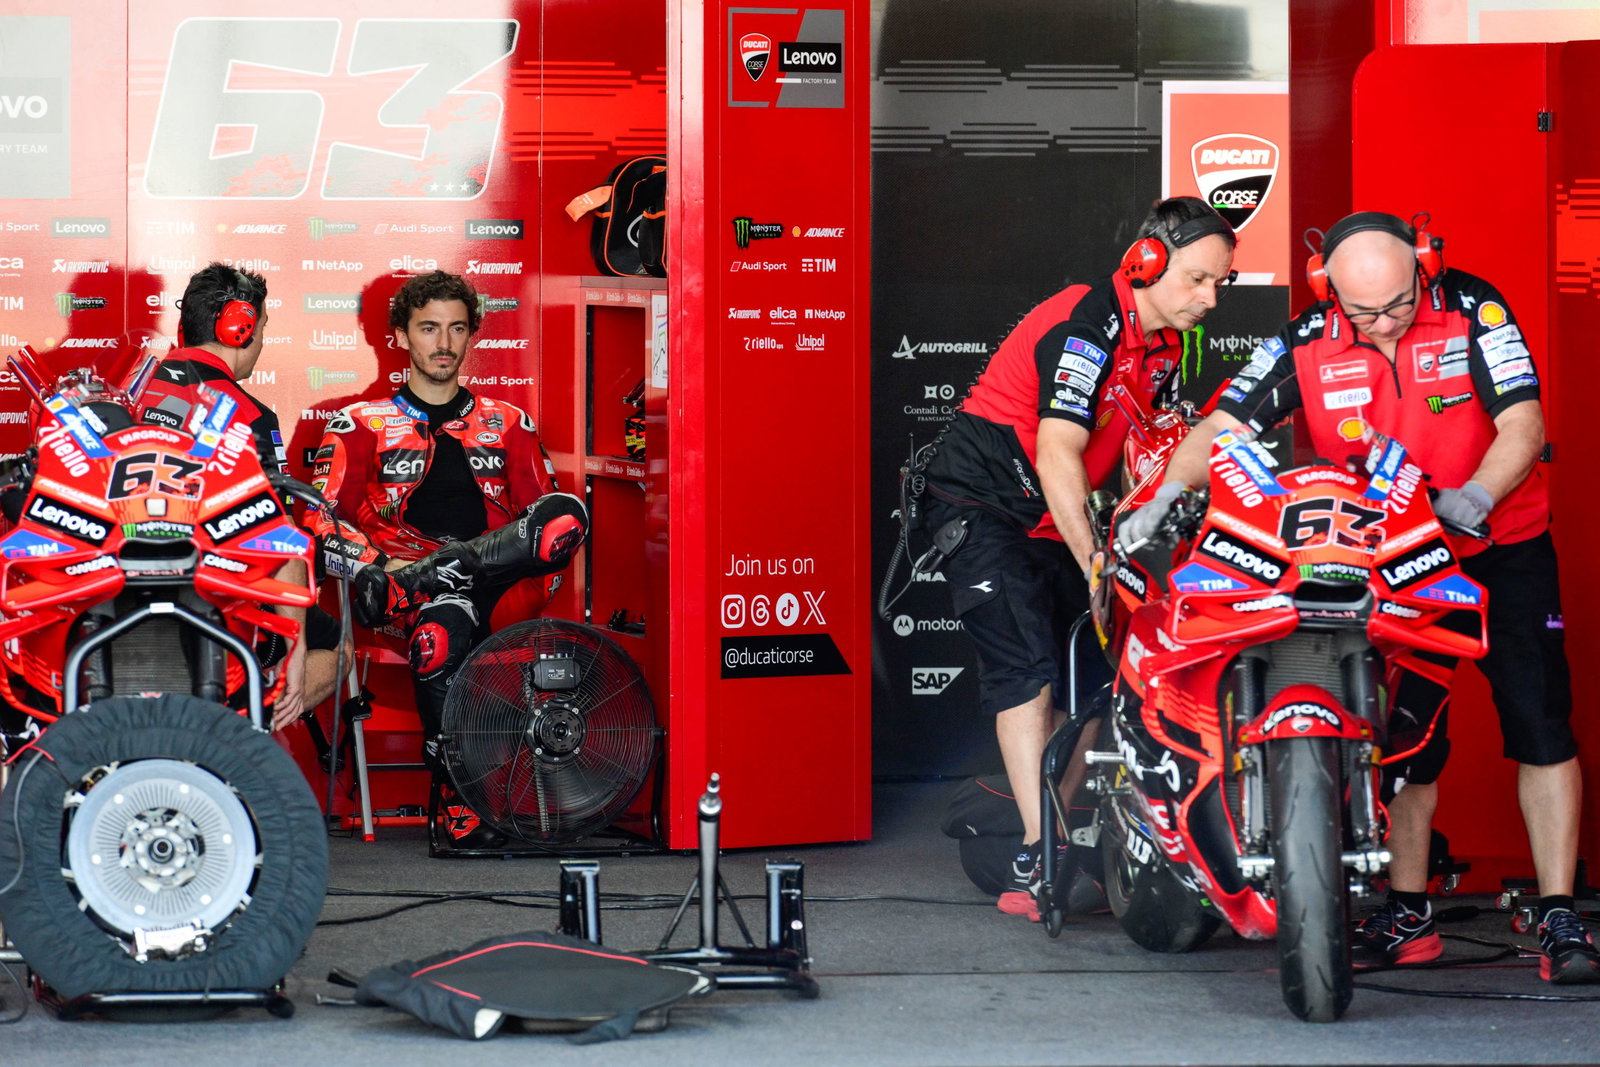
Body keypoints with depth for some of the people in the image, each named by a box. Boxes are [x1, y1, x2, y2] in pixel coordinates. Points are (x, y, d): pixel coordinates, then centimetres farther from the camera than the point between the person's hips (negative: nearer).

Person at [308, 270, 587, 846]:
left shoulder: (507, 424, 25)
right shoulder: (360, 425, 16)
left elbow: (543, 509, 20)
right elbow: (323, 517, 6)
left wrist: (549, 550, -5)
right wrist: (374, 565, -13)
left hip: (495, 566, 2)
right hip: (402, 560, -2)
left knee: (569, 513, -31)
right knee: (441, 631, -41)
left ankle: (408, 588, -36)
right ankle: (459, 798, -28)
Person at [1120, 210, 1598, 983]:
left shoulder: (1472, 311, -14)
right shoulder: (1306, 345, -9)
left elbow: (1523, 424, -20)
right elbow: (1224, 424, -11)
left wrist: (1474, 495, -38)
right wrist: (1165, 493, -29)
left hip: (1502, 546, -2)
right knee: (1403, 734, 3)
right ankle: (1408, 915, 15)